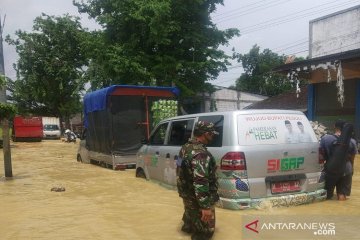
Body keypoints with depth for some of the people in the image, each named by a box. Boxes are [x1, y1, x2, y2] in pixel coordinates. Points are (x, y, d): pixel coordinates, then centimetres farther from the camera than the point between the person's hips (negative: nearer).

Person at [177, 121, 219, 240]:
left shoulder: (186, 147, 3)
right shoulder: (201, 153, -29)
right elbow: (200, 182, -33)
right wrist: (206, 206, -29)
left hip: (186, 193, 9)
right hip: (197, 198, -9)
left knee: (191, 217, 32)